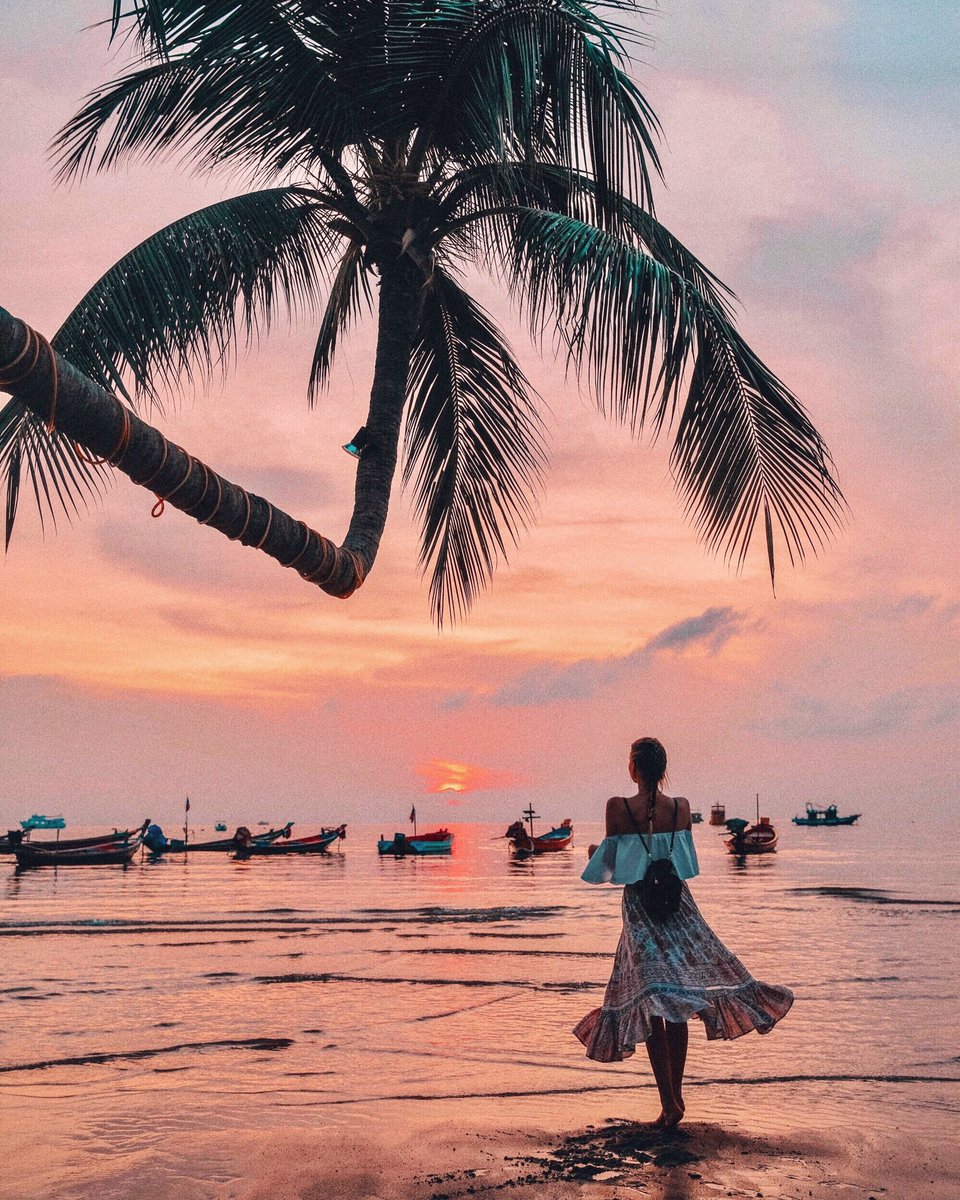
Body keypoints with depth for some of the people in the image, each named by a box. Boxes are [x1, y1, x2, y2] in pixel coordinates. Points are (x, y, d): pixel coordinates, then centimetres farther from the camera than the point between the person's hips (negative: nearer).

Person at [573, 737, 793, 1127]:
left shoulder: (618, 807, -12)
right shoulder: (681, 807, -3)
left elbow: (610, 866, -5)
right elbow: (688, 863, 6)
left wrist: (593, 853, 17)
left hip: (640, 910, -3)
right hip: (678, 907, 3)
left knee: (649, 1005, 1)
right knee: (677, 1006, 15)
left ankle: (670, 1103, -4)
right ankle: (676, 1095, 24)